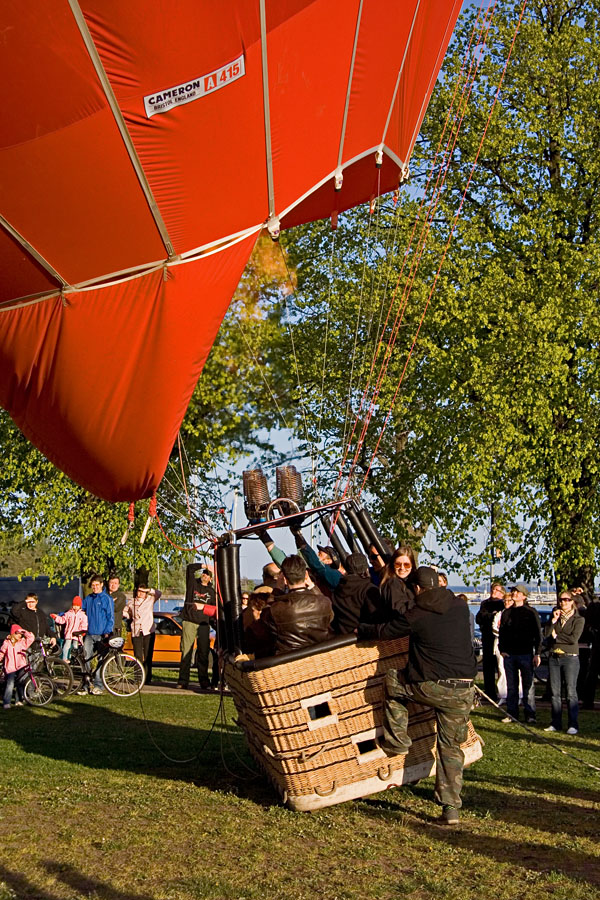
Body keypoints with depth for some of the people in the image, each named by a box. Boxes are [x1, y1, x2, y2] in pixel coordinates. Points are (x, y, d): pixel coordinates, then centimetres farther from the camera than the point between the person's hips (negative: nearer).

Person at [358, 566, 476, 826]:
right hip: (464, 690, 5)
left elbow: (384, 631, 7)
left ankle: (397, 740, 23)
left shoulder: (415, 614, -5)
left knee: (392, 679, 24)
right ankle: (451, 808, 10)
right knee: (451, 747, 15)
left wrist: (360, 629, 29)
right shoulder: (460, 607, 8)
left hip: (431, 687, -4)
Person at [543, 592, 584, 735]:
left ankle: (573, 725, -1)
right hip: (554, 657, 4)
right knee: (555, 692, 6)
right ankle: (556, 723, 13)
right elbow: (546, 633, -1)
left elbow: (574, 639, -14)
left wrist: (556, 636, -4)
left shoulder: (578, 619, 0)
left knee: (571, 692, -6)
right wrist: (554, 620, -11)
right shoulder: (555, 616, 13)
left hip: (570, 657, -4)